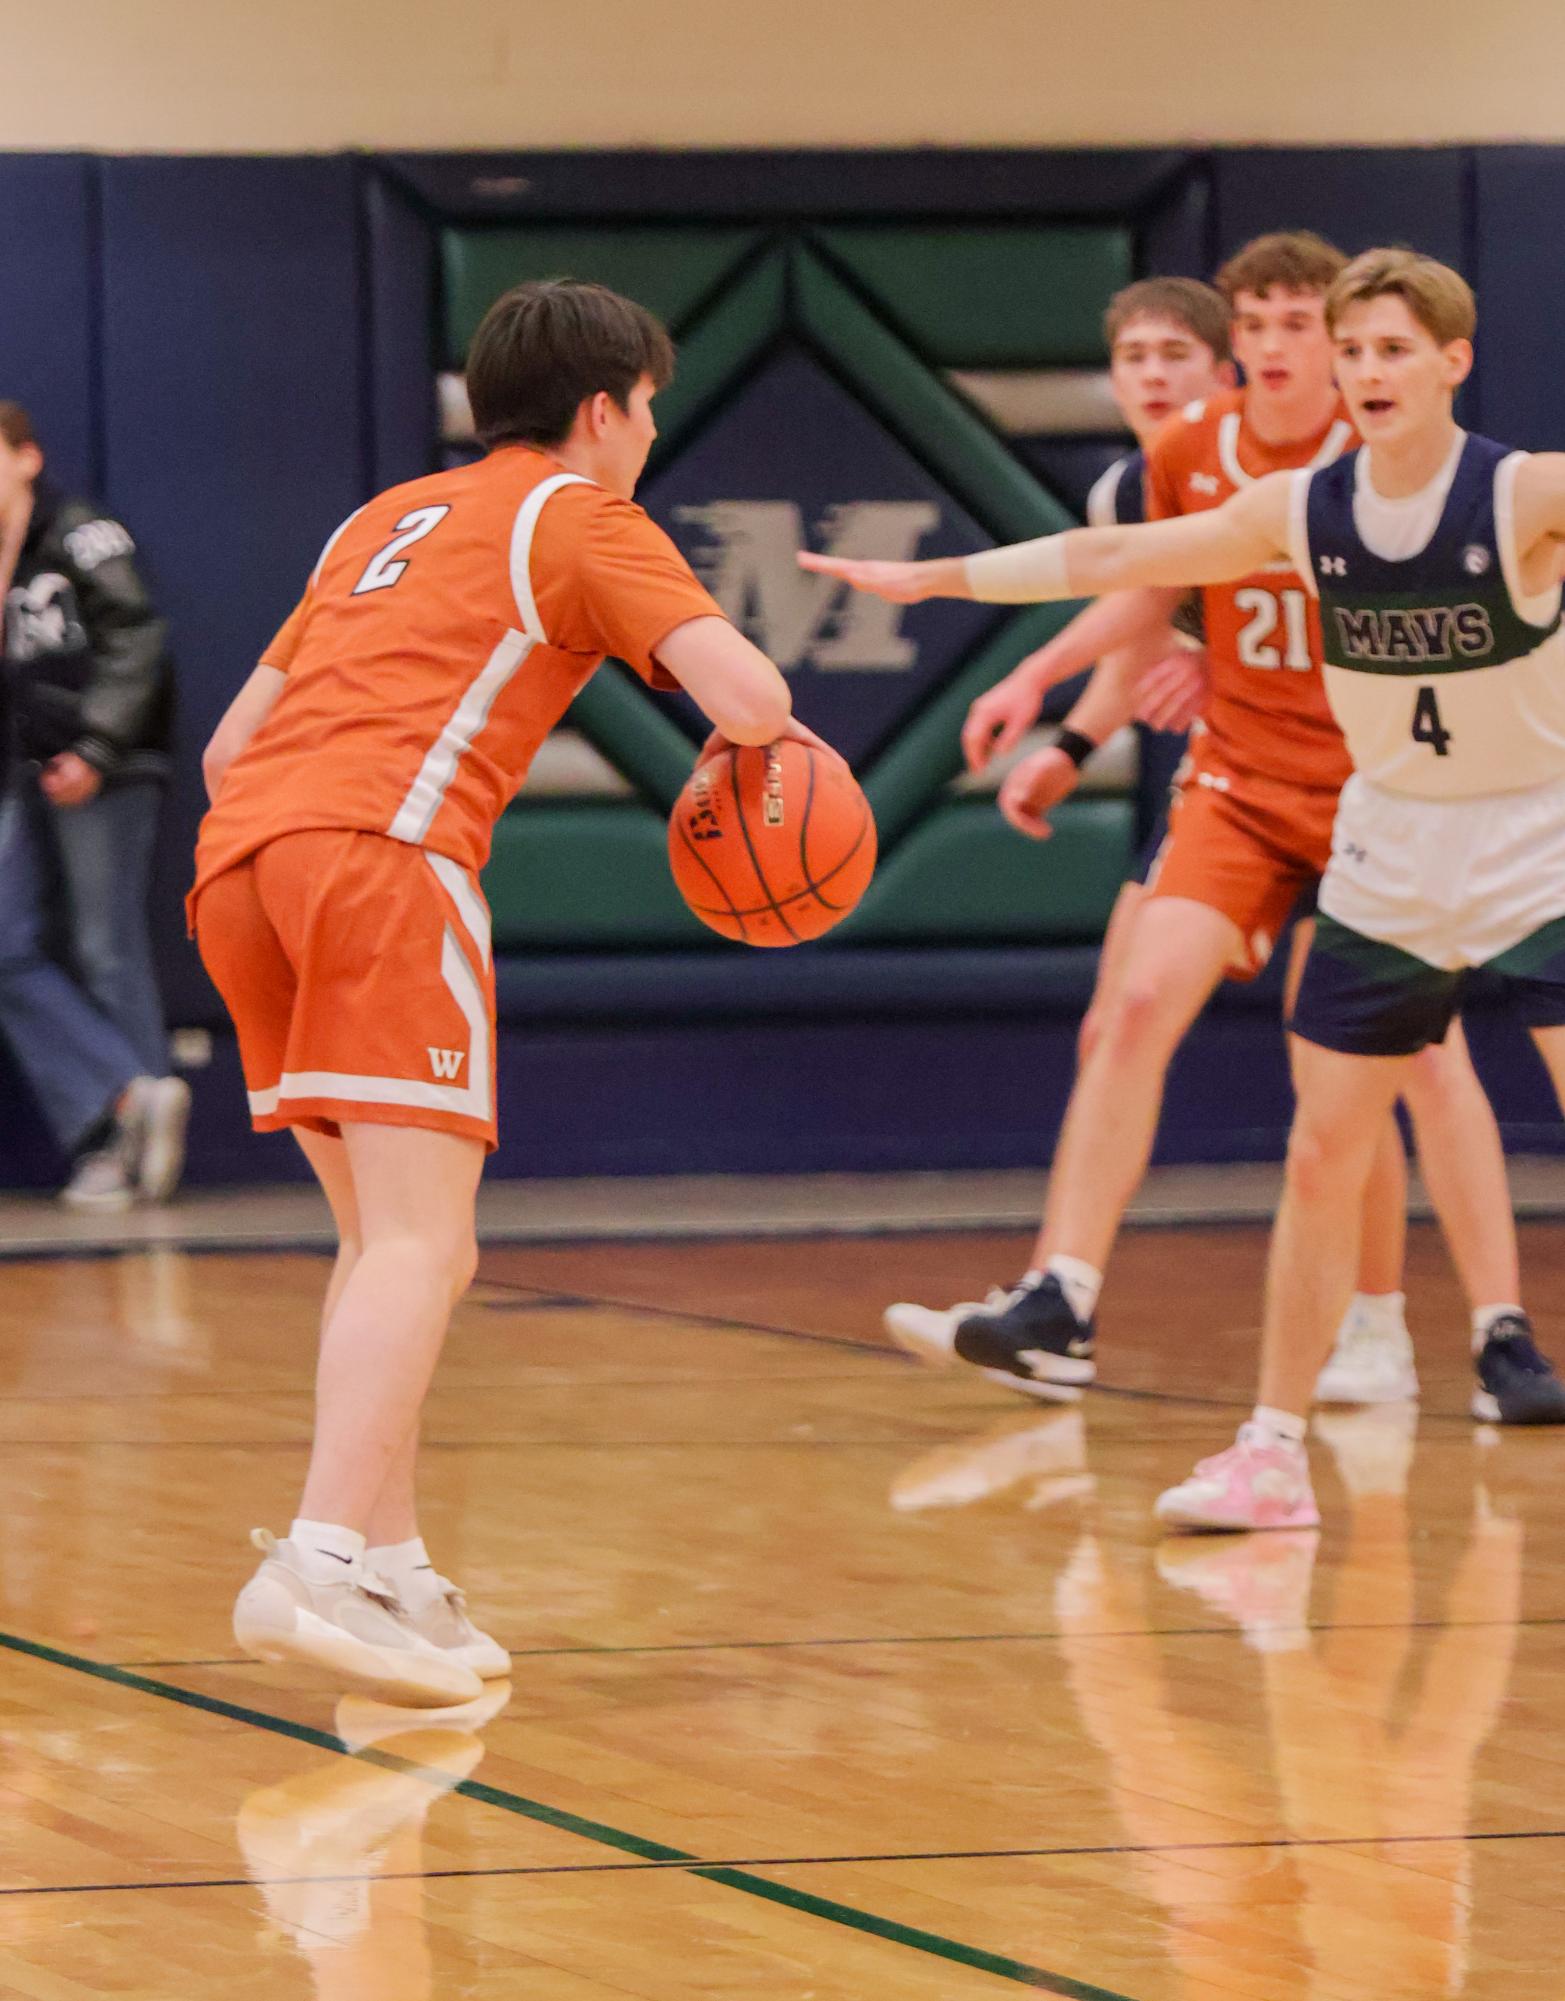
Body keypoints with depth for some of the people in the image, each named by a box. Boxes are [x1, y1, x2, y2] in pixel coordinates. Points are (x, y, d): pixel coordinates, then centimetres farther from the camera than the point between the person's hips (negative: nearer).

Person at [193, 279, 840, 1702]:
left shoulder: (388, 520, 32)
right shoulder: (584, 515, 12)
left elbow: (231, 745, 32)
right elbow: (749, 696, -3)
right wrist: (754, 733, 19)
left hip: (239, 847, 8)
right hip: (383, 851, -8)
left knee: (391, 1239, 17)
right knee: (418, 1242, -15)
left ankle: (392, 1571, 11)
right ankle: (320, 1567, -32)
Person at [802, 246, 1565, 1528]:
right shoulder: (1302, 511, -4)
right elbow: (1112, 559, 5)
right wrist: (936, 577, 6)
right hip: (1390, 864, 5)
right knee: (1322, 1155, 7)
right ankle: (1275, 1450, 16)